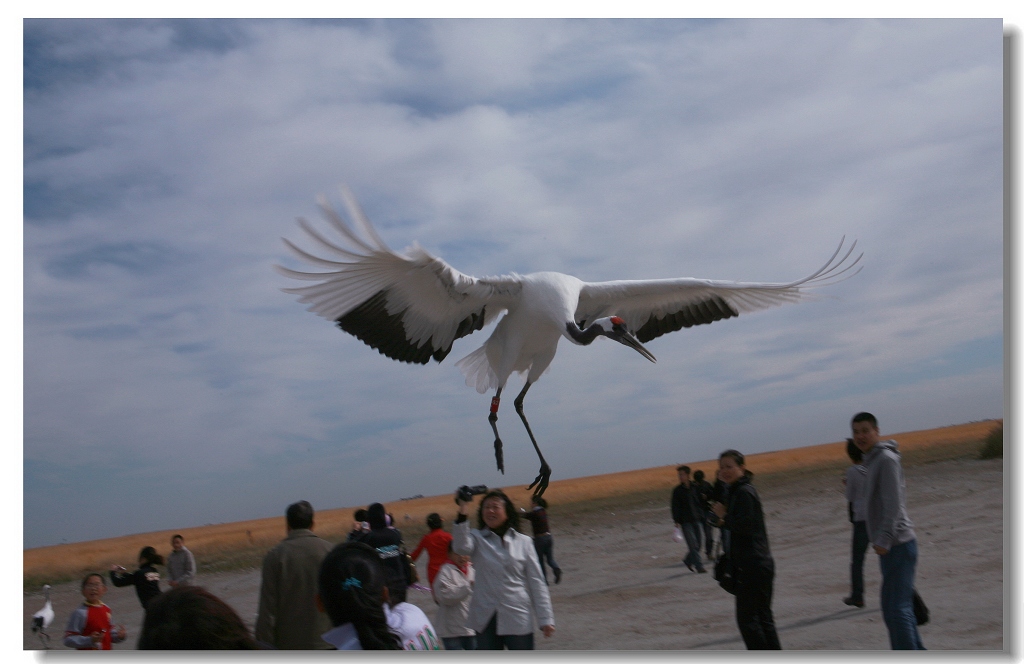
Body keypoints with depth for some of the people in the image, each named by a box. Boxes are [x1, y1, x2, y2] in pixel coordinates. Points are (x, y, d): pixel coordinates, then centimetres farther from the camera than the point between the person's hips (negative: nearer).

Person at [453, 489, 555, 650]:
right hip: (486, 619, 1)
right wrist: (462, 513, -31)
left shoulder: (523, 542, 3)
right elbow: (461, 547, -21)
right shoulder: (477, 539, 3)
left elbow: (536, 582, 3)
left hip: (517, 619, -1)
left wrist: (545, 619, -1)